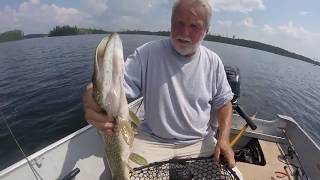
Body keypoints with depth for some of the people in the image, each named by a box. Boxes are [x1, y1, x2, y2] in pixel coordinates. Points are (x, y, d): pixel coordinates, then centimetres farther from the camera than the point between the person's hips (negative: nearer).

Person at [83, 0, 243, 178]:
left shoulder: (213, 61, -1)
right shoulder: (146, 53, -11)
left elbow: (223, 102, 6)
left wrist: (224, 138, -9)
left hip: (201, 142, 3)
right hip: (151, 140, -1)